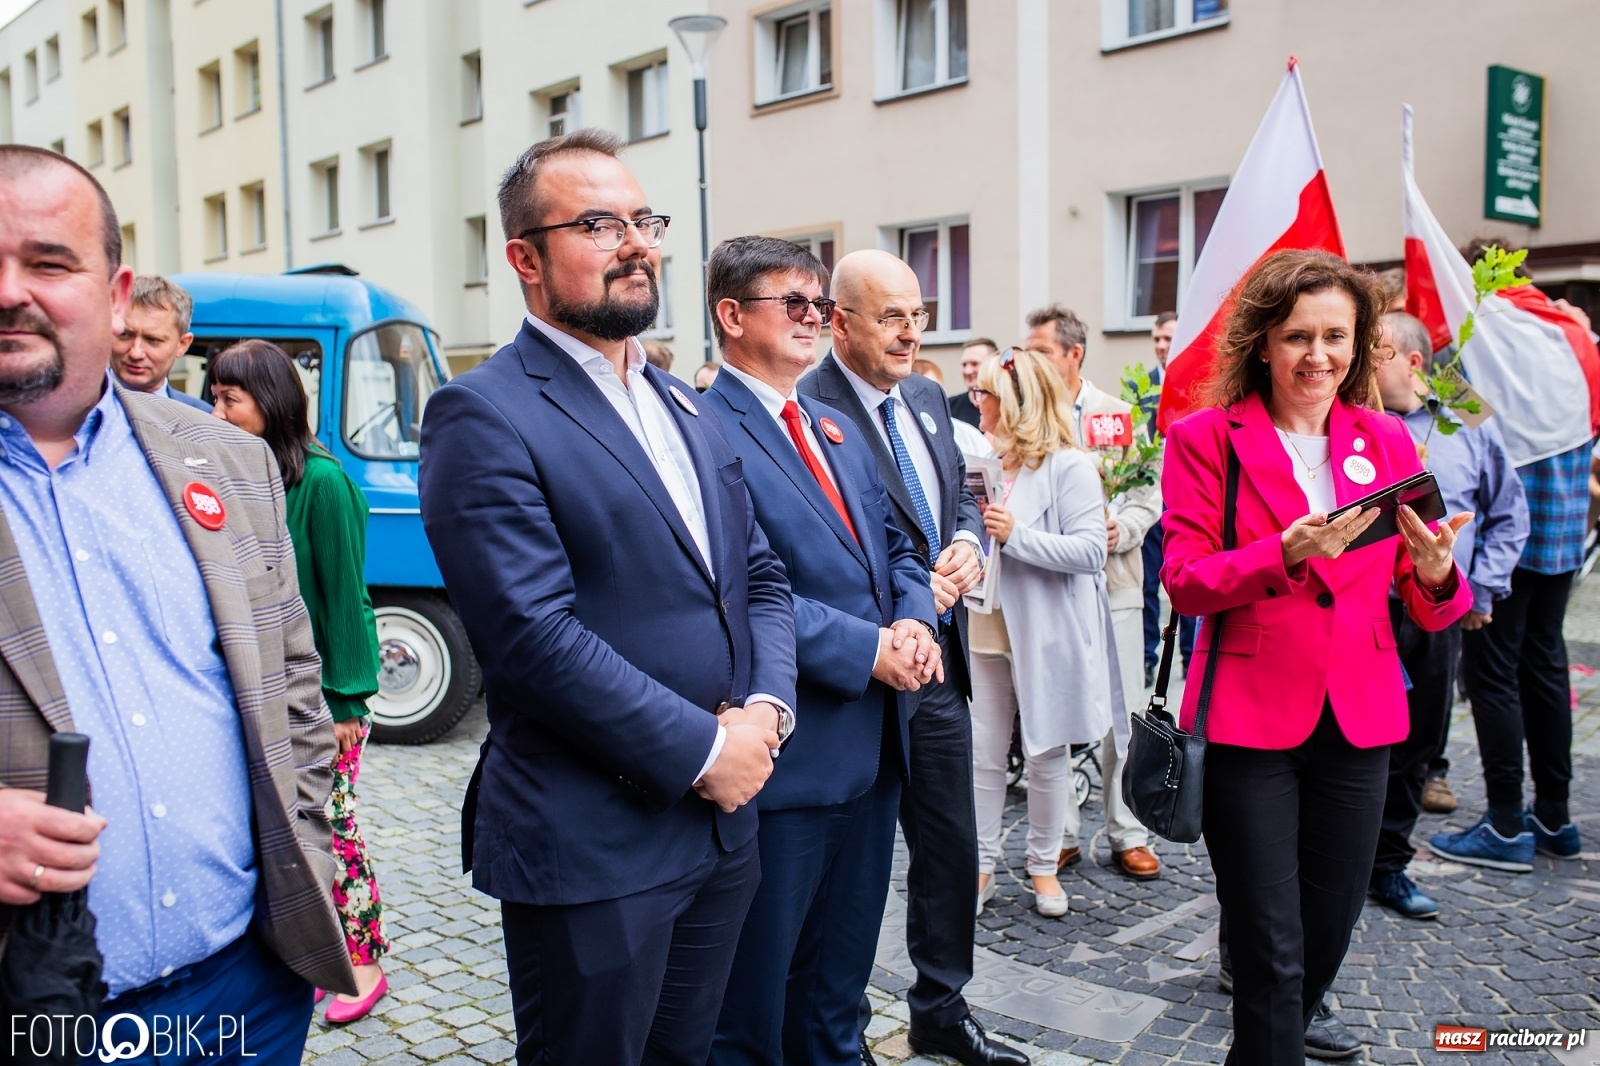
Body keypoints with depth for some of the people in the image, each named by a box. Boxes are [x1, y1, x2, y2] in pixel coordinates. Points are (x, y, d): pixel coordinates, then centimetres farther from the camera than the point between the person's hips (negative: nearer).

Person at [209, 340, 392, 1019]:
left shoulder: (321, 480, -14)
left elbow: (344, 595, -13)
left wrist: (345, 700, -14)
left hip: (323, 689, -6)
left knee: (331, 826, 0)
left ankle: (365, 962, 15)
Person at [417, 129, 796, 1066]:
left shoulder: (684, 408, 12)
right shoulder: (483, 416, -13)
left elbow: (761, 577, 12)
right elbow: (535, 635, -21)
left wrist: (766, 709, -5)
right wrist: (701, 750, -16)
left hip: (724, 822, 8)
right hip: (591, 845, -7)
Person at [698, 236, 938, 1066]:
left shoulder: (835, 428, 14)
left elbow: (895, 547, 16)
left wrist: (914, 623, -4)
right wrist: (866, 649, -20)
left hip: (872, 744, 8)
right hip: (786, 756, -8)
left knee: (839, 977, 24)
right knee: (753, 996, 11)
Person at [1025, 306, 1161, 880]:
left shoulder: (1118, 414, 3)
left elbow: (1148, 490, 4)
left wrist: (1122, 530, -13)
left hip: (1112, 583, 0)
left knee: (1119, 714, 6)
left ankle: (1128, 835, 20)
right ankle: (1060, 835, 20)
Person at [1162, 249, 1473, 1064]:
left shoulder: (1387, 442, 6)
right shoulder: (1206, 438, -4)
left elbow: (1427, 606, 6)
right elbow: (1184, 581, -11)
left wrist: (1437, 574, -17)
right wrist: (1285, 554, -26)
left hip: (1358, 718, 4)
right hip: (1249, 716, -4)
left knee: (1329, 931, 17)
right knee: (1272, 951, 1)